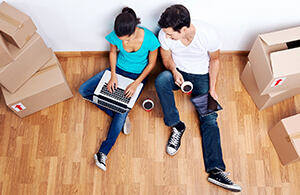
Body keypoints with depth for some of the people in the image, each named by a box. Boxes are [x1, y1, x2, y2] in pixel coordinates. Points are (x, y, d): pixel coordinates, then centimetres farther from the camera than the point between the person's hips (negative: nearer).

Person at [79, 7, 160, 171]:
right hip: (118, 69, 4)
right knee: (84, 90, -5)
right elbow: (113, 52, 1)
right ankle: (118, 115, -6)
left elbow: (151, 63, -13)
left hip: (138, 75, -4)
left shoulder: (150, 39, -29)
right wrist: (113, 75, -12)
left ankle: (103, 152, -13)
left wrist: (136, 84, -20)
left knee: (122, 110, -19)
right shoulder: (116, 36, -22)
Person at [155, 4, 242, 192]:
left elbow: (215, 59, -8)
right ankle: (177, 126, -18)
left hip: (202, 76, -1)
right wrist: (174, 71, -25)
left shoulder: (208, 34, -27)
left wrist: (212, 88, -11)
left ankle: (216, 170, -16)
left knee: (210, 118, -14)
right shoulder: (165, 34, -22)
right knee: (161, 80, -35)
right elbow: (167, 58, -3)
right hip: (178, 72, 1)